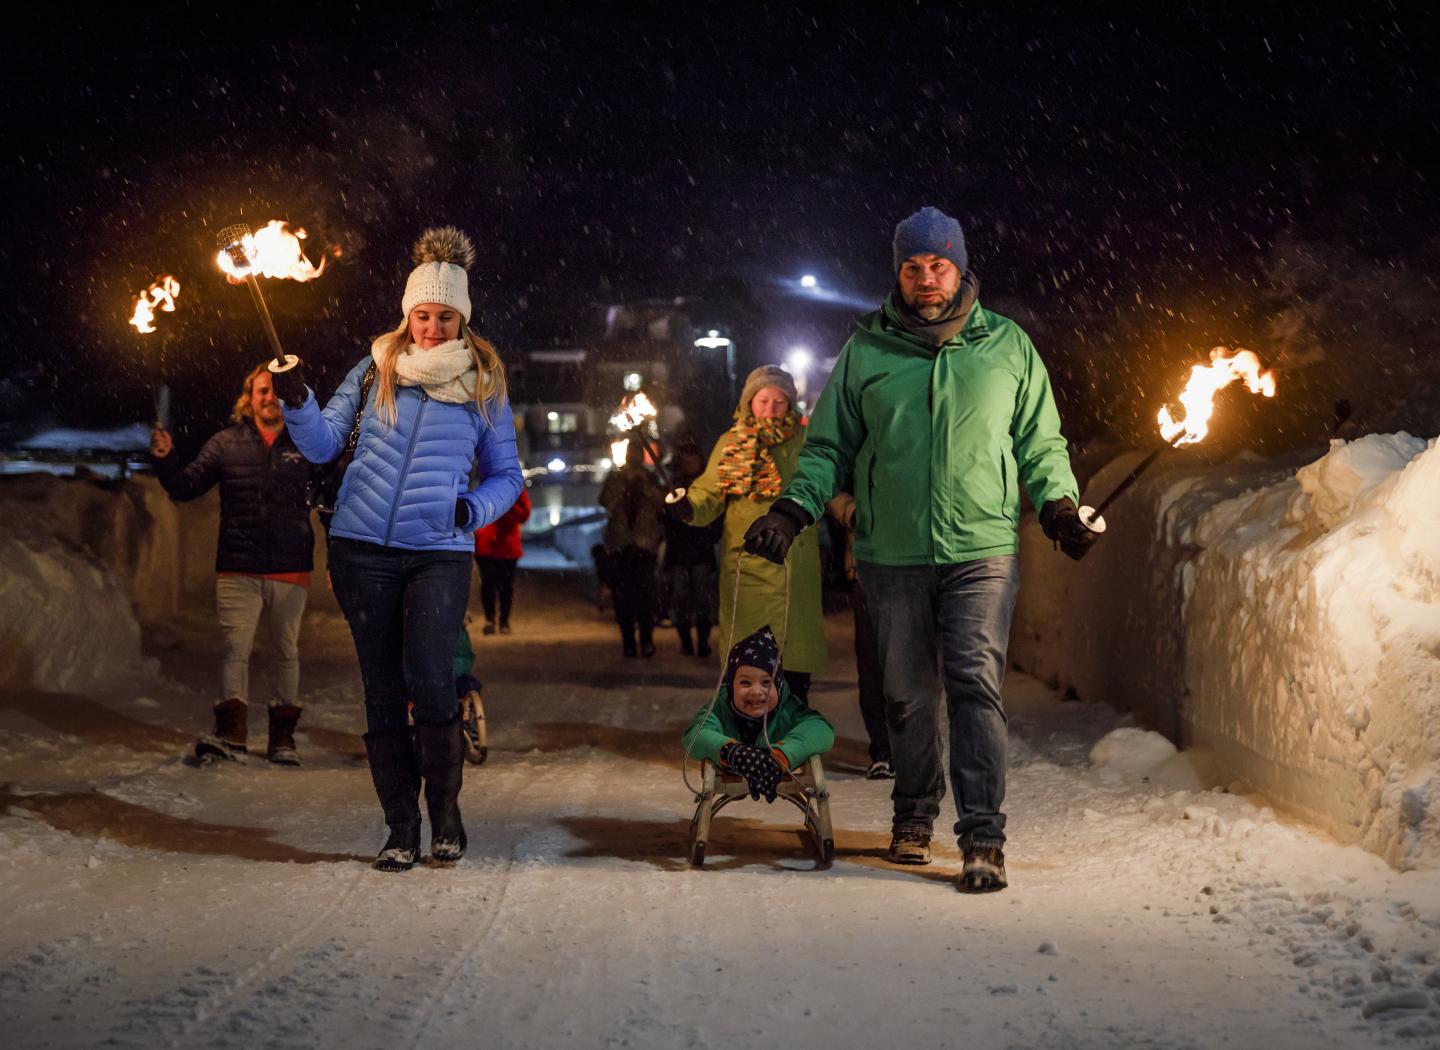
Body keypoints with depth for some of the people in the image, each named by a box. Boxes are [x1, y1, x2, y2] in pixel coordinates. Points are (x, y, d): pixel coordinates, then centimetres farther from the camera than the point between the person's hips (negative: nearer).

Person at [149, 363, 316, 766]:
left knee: (286, 652, 7)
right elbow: (186, 488, 5)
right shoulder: (227, 443, 6)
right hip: (238, 569, 0)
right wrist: (166, 460, -10)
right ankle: (231, 734, -9)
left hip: (291, 570, 0)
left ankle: (283, 737, 13)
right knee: (234, 648, -8)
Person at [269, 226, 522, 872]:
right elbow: (323, 445, 5)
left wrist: (473, 509, -6)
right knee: (382, 688, 3)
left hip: (441, 552, -1)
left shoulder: (485, 386, 7)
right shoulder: (376, 370, 8)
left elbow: (507, 476, 13)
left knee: (429, 679, -17)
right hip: (362, 548, 1)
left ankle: (445, 816, 3)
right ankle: (401, 828, 13)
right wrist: (297, 403, -15)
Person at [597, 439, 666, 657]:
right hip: (618, 545, 1)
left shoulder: (651, 479, 12)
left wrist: (645, 483, 5)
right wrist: (625, 482, 5)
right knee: (621, 596, -1)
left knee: (644, 592, -9)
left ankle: (647, 640, -9)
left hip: (644, 543, -1)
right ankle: (628, 641, -1)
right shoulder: (614, 478, 13)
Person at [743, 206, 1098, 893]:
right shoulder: (865, 352, 9)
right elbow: (829, 447, 14)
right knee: (907, 695, 9)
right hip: (893, 555, 2)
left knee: (976, 686, -12)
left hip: (981, 552, -1)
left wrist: (1058, 503, -1)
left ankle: (983, 838, -12)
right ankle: (913, 815, 27)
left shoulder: (1008, 346, 9)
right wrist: (794, 508, -1)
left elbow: (1040, 441, 16)